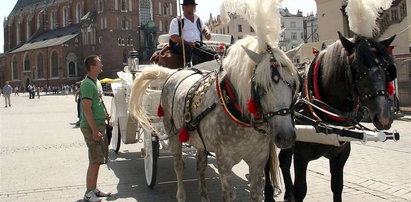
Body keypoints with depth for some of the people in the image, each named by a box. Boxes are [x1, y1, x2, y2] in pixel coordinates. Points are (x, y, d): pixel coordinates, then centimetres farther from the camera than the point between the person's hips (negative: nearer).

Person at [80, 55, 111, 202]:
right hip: (91, 126, -10)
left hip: (99, 125, 10)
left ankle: (94, 189, 25)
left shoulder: (97, 82, 15)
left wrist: (104, 114, 12)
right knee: (95, 161, -6)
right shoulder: (87, 84, -16)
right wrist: (95, 130, -23)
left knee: (98, 160, 14)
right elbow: (87, 109, -21)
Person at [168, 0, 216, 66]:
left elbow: (203, 27, 45)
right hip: (183, 47, -5)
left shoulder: (197, 19, 25)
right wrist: (187, 43, -20)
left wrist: (207, 31, 19)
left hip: (198, 47, 5)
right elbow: (173, 37, -6)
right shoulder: (176, 21, 5)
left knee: (214, 55, -21)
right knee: (187, 48, -42)